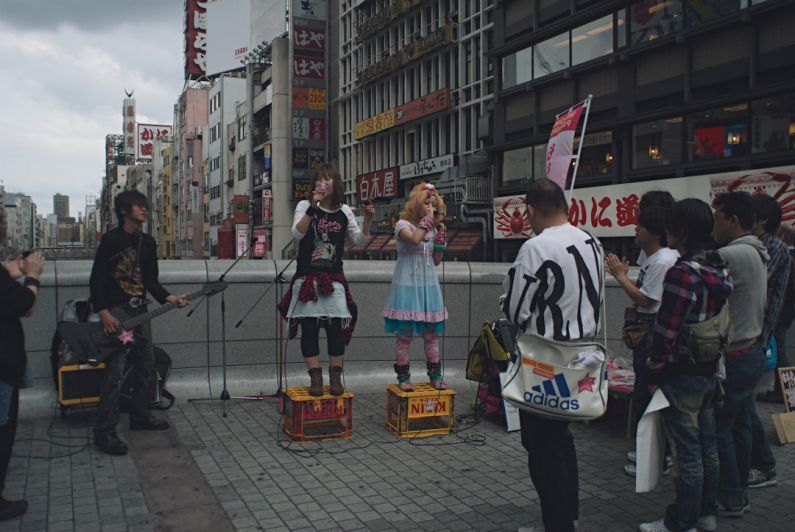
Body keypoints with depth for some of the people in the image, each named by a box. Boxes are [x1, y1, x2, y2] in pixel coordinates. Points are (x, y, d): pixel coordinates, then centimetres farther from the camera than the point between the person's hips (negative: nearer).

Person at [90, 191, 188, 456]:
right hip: (115, 314, -8)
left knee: (146, 367, 14)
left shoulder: (148, 242, 12)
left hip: (139, 313, 8)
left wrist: (168, 297, -4)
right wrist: (103, 313, -20)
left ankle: (140, 416, 30)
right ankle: (104, 432, -6)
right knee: (114, 373, -11)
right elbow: (97, 279, -11)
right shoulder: (111, 239, -8)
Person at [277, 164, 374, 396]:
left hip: (334, 279, 2)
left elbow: (359, 239, 7)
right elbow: (297, 233, -14)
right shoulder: (305, 206, 1)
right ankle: (315, 378, 6)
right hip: (307, 278, -2)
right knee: (309, 329, -2)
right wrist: (313, 207, -22)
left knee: (336, 327, -2)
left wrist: (367, 220, -10)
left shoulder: (344, 211, 9)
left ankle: (336, 377, 10)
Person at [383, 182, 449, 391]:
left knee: (432, 333, 7)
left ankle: (435, 375, 16)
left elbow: (436, 261, 13)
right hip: (408, 285, -6)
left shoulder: (433, 229, 14)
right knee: (404, 333, -2)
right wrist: (426, 222, -15)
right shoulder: (403, 224, -4)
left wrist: (440, 238, 3)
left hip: (428, 285, 6)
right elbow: (414, 239, -27)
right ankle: (403, 377, 8)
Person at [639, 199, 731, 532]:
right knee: (707, 447, 18)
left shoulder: (682, 272, -22)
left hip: (681, 375, -9)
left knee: (686, 453, 2)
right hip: (709, 371, 9)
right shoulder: (721, 269, 5)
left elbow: (666, 331, -22)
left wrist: (654, 374, -11)